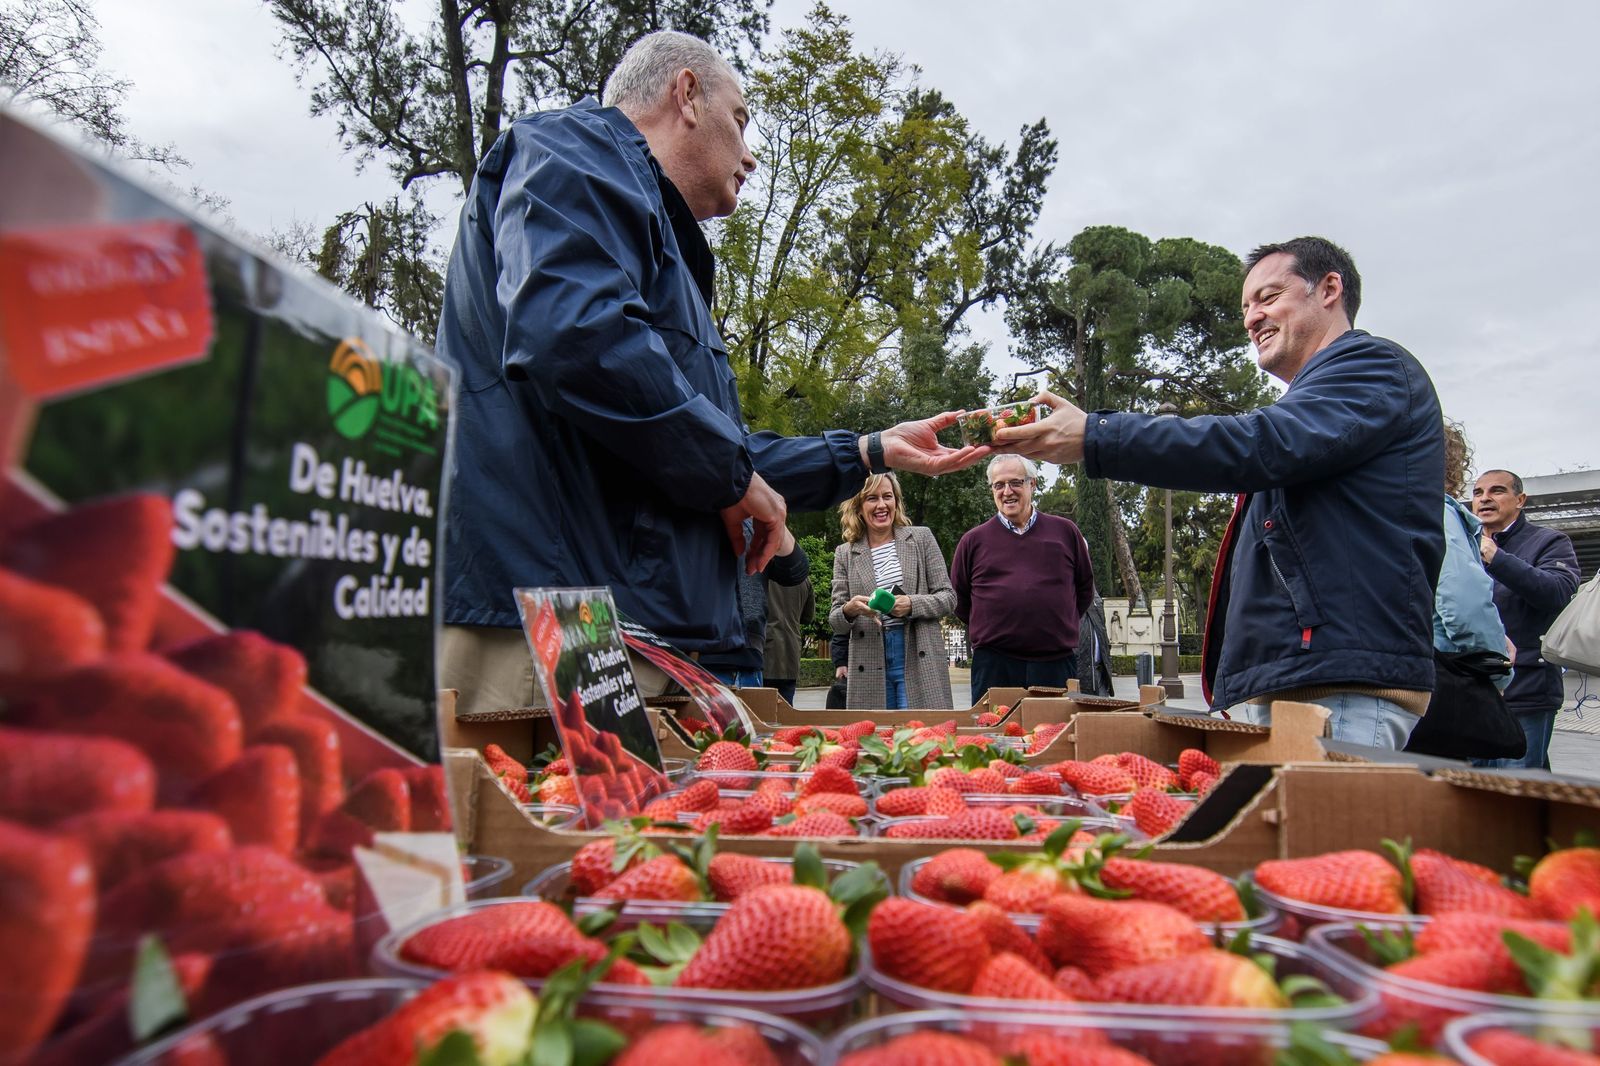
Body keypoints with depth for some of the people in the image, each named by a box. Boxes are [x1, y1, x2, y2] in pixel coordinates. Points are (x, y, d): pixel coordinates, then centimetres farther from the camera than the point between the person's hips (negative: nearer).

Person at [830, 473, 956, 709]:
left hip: (920, 663, -1)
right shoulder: (844, 553, 9)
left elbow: (948, 597, 5)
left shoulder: (921, 538, 7)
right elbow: (835, 622, 9)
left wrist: (912, 604, -14)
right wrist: (850, 610, -15)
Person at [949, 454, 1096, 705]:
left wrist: (1064, 625, 12)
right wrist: (990, 629, 10)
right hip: (993, 664, -1)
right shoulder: (974, 540, 6)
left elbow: (1085, 588, 18)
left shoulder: (1065, 531, 9)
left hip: (1057, 662, 1)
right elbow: (958, 599, 14)